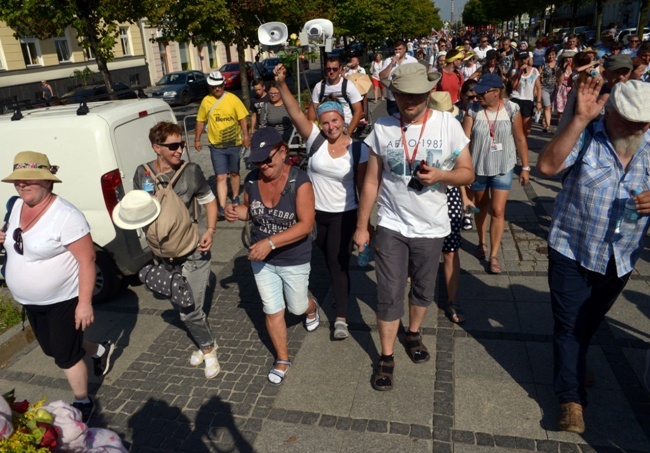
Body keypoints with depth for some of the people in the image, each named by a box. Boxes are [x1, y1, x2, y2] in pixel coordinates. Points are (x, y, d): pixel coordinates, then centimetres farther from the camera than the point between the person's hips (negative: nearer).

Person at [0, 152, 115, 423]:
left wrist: (85, 303, -26)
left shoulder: (65, 216, -26)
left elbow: (87, 260, -25)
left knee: (65, 357, 5)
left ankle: (83, 404, 29)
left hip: (63, 300, -8)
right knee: (52, 349, 23)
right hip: (30, 301, 9)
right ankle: (100, 351, 50)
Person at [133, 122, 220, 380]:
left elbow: (209, 201, 0)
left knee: (190, 311, -3)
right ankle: (206, 344, 42)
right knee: (181, 308, 17)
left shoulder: (191, 171, -13)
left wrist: (210, 230, -13)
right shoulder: (143, 173, -5)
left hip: (194, 251, -4)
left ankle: (207, 349, 25)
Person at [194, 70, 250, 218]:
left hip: (234, 144, 0)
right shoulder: (206, 101, 1)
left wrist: (245, 136, -14)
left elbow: (243, 118, -5)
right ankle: (222, 208, -8)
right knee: (221, 177, -5)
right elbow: (201, 121, 8)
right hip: (216, 146, 0)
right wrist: (197, 139, 7)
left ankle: (235, 198, 36)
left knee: (234, 173, 15)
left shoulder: (233, 99, -5)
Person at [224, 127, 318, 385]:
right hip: (261, 259, 4)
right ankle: (282, 360, 33)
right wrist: (237, 212, -15)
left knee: (297, 307, 18)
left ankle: (311, 307, 57)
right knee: (272, 311, 12)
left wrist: (270, 242, -34)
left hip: (294, 260, -3)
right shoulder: (252, 180, -9)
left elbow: (306, 224, -27)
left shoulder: (299, 181, -24)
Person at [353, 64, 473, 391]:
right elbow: (372, 181, 0)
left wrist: (440, 176, -24)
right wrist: (361, 226, 2)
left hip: (431, 227, 1)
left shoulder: (448, 124, -7)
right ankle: (386, 358, 21)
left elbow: (468, 173, -3)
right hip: (391, 225, 0)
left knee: (423, 290, 18)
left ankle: (414, 334, 45)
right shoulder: (382, 128, -4)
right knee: (389, 295, 2)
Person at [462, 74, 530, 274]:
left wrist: (525, 167, 0)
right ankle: (482, 242, 40)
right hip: (478, 167, 1)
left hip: (503, 169, -1)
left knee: (498, 211, -5)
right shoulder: (473, 110, -10)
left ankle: (494, 255, 5)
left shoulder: (511, 109, -10)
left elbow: (520, 139, -3)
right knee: (481, 207, 17)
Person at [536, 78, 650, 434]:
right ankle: (572, 398, 16)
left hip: (620, 258, 5)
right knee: (570, 325, 3)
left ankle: (572, 366, 49)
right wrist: (580, 120, -35)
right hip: (573, 251, -4)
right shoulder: (586, 136, -15)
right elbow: (547, 166, -31)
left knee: (589, 324, 24)